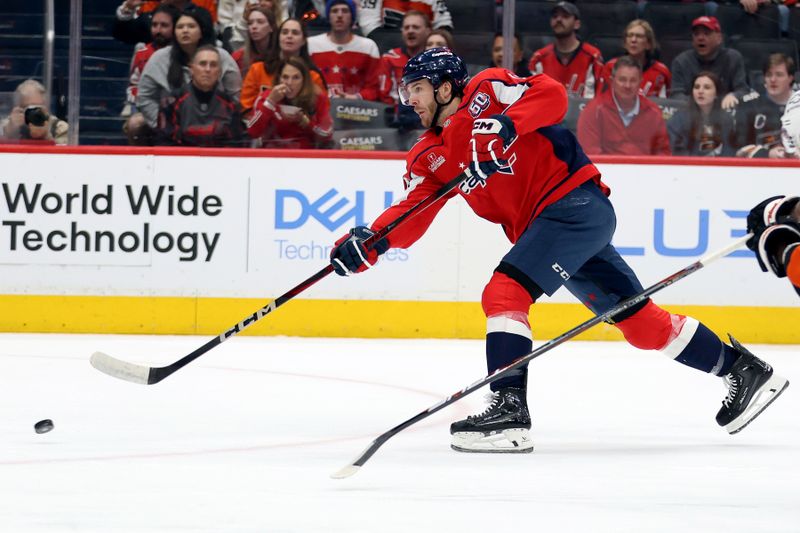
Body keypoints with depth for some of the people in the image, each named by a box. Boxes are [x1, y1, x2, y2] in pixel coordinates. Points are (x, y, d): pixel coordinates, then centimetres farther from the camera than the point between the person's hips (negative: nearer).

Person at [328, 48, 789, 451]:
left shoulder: (488, 90, -4)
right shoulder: (429, 158, 14)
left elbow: (551, 95, -18)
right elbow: (411, 216, 3)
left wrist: (507, 123, -32)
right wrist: (371, 242, -15)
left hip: (578, 203, -8)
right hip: (537, 227, 8)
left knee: (505, 292, -21)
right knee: (638, 319, 10)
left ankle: (509, 410, -27)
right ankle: (742, 368, 20)